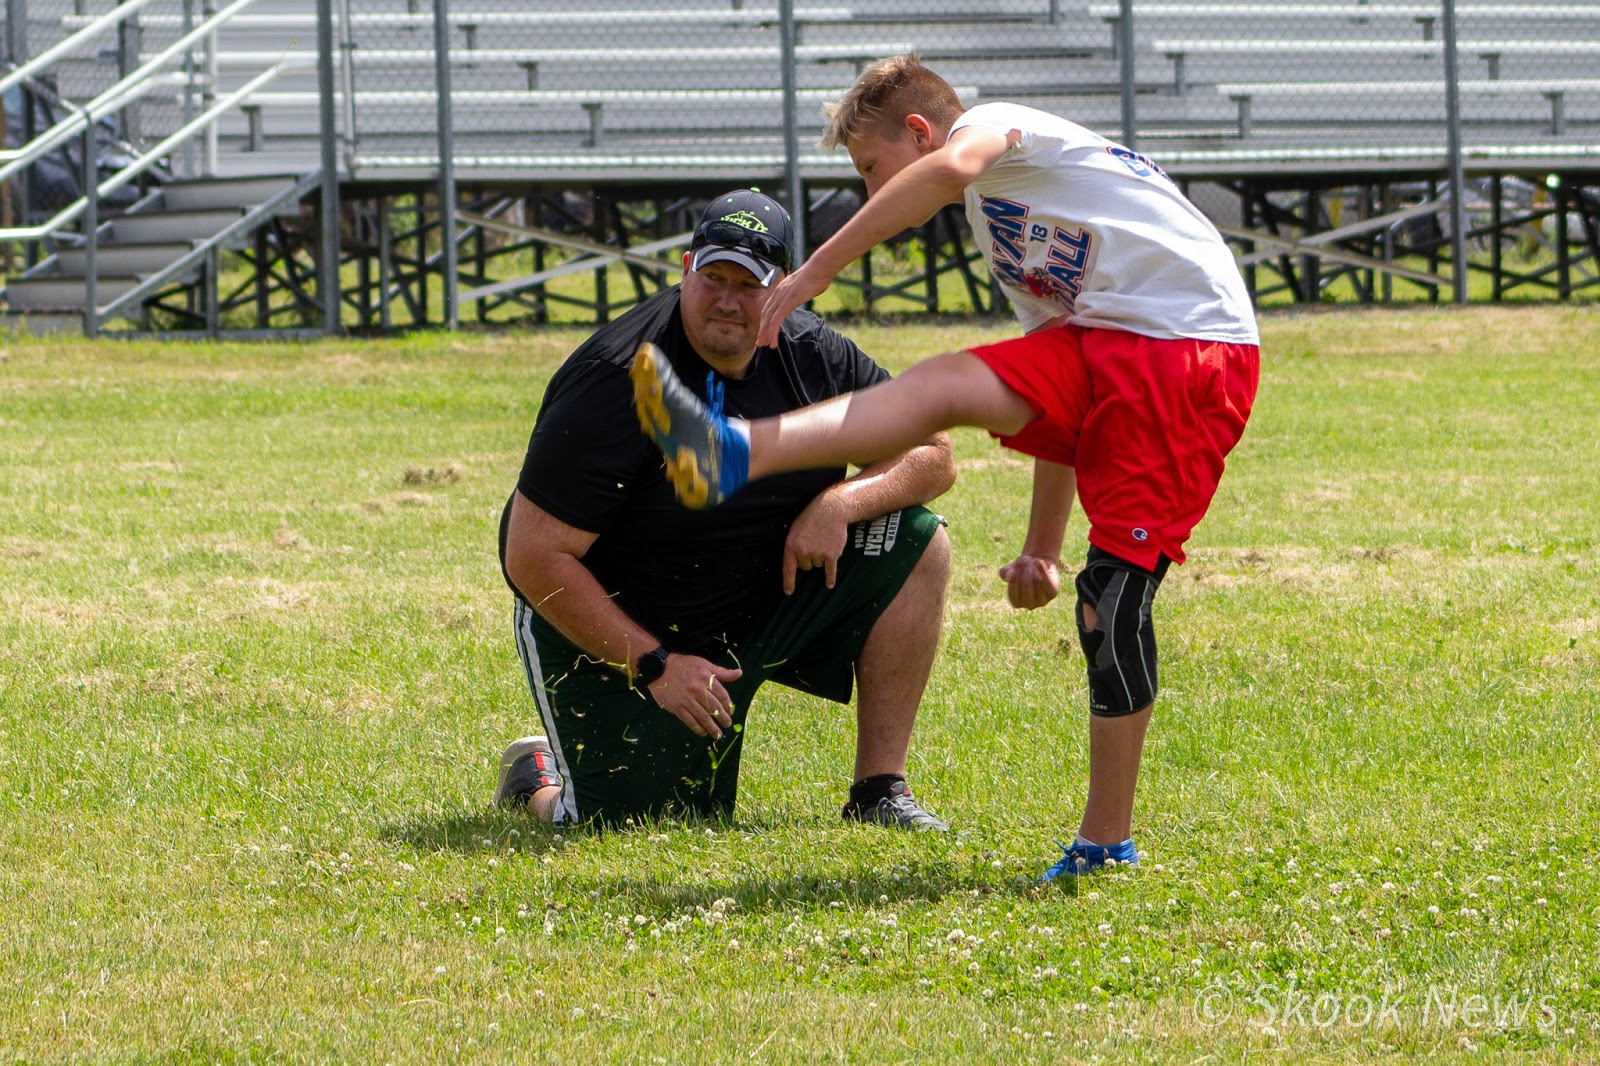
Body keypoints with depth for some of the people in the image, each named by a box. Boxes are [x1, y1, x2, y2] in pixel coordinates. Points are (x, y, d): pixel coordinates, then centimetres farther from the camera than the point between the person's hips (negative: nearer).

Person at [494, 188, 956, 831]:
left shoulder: (811, 355, -7)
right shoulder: (618, 384, -26)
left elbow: (932, 455, -1)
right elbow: (534, 558, -25)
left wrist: (842, 501, -22)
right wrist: (655, 666, -25)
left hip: (768, 597, 6)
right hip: (618, 633, -6)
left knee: (916, 543, -10)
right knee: (631, 825, -17)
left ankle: (880, 794, -6)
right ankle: (538, 778, 22)